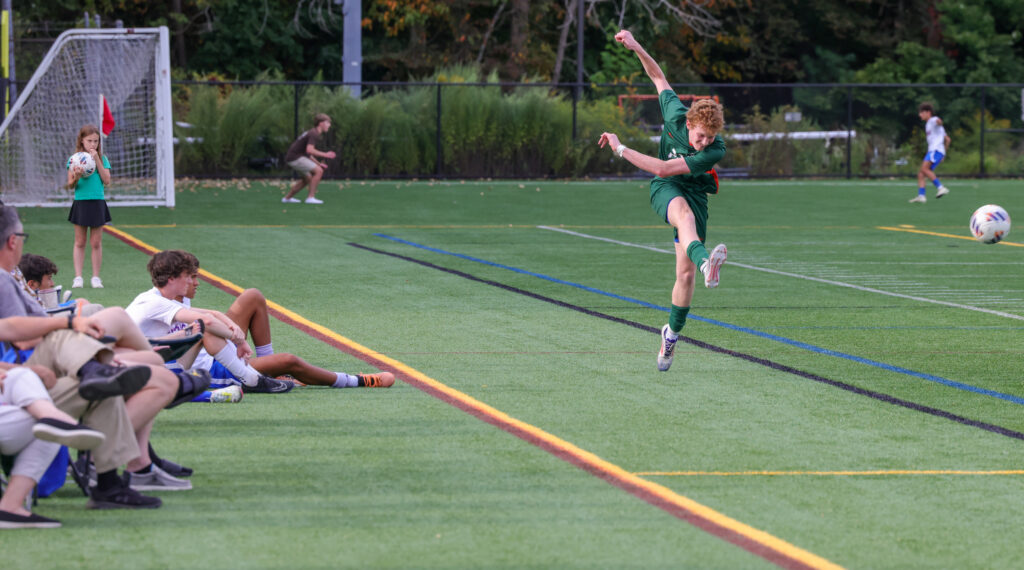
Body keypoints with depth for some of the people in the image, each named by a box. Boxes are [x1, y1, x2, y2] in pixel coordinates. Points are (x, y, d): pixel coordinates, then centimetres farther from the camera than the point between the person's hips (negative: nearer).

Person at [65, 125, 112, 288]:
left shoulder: (102, 158, 4)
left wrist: (97, 160, -9)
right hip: (81, 202, -1)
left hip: (97, 203, 1)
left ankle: (96, 277, 9)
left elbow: (107, 180, -5)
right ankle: (78, 277, 6)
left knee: (96, 243, 4)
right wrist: (76, 177, -24)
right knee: (80, 242, 4)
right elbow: (70, 185, -2)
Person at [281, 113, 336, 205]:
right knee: (318, 171, -16)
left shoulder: (312, 133, 19)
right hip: (295, 157, -11)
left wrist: (318, 163, 19)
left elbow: (308, 153, 26)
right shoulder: (314, 134, -15)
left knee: (307, 179, 24)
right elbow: (309, 150, -30)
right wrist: (325, 154, -22)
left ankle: (287, 198, 30)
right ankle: (311, 197, -15)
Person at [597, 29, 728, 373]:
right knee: (684, 211, -40)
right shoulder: (676, 115, -18)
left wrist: (621, 149, -26)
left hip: (694, 193, 0)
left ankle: (672, 332, 20)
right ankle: (705, 262, -75)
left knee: (685, 272, -5)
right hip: (665, 190, 0)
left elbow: (664, 168, -29)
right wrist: (636, 47, -9)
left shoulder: (716, 151, -27)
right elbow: (659, 77, 1)